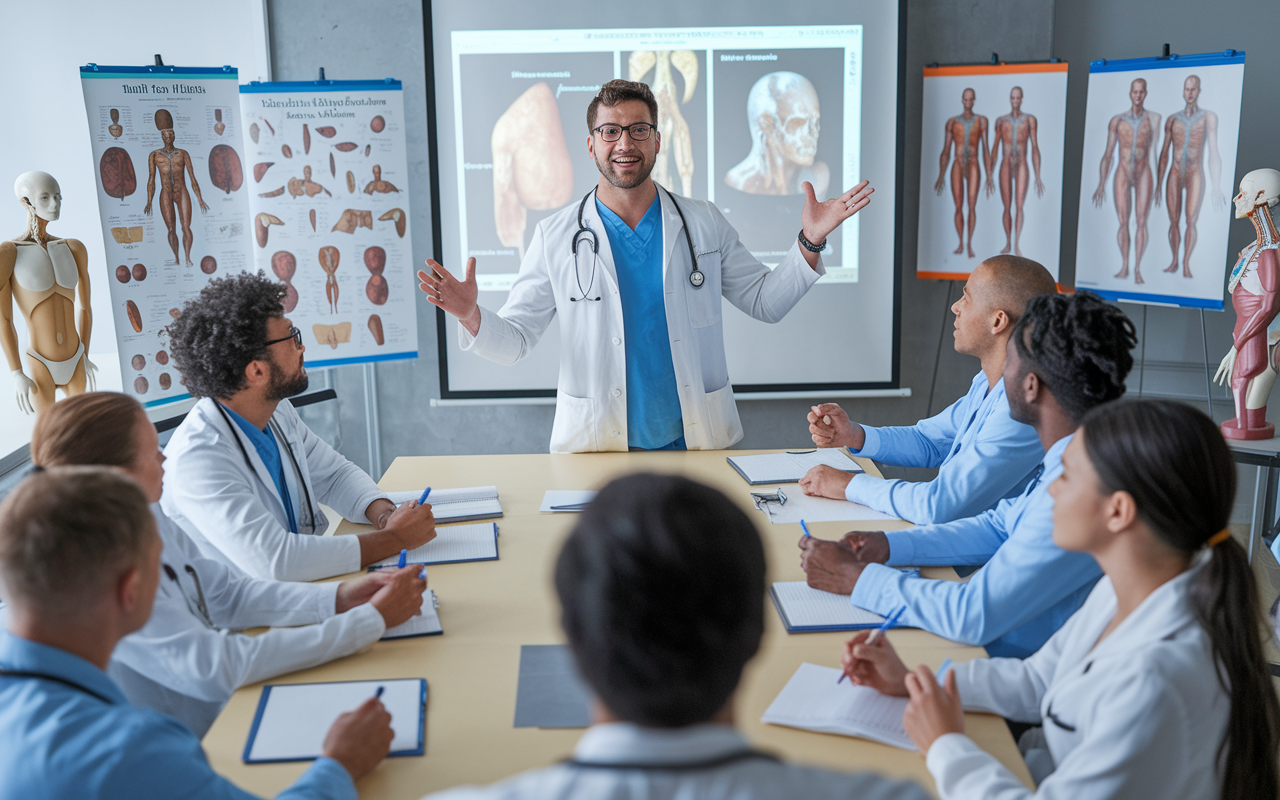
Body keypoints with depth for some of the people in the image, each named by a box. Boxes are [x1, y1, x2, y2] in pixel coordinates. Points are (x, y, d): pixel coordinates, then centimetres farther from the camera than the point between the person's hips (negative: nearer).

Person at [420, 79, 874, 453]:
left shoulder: (704, 225, 5)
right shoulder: (555, 237, 1)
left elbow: (764, 301, 12)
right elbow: (514, 340, 2)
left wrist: (809, 242, -1)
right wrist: (472, 318, -19)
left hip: (697, 441, 1)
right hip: (596, 448, -1)